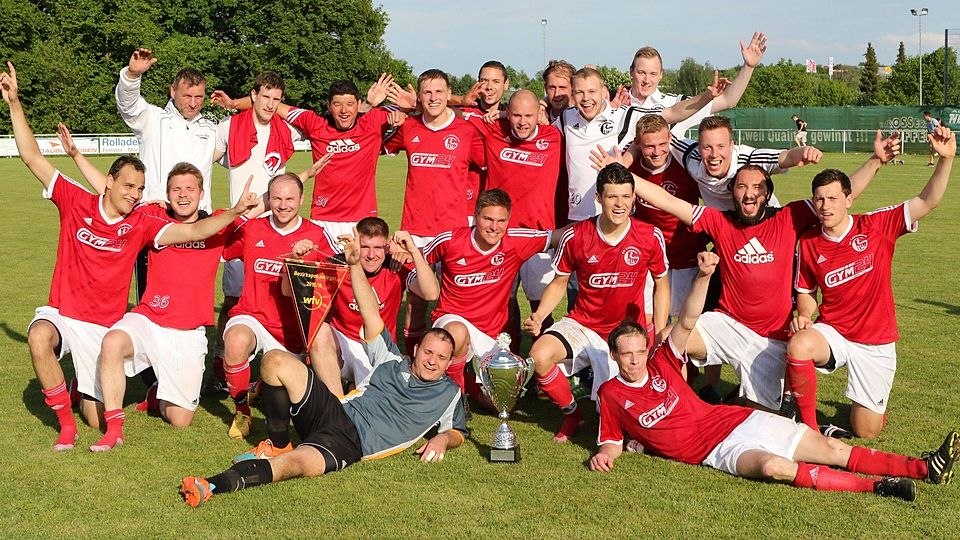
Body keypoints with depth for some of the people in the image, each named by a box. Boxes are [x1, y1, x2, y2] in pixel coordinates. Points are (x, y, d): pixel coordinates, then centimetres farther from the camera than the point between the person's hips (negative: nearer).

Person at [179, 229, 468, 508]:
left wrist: (443, 439, -4)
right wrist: (354, 265, 8)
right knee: (276, 360, -13)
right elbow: (373, 319, 16)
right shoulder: (394, 363, 20)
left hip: (352, 444, -5)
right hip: (335, 411, 5)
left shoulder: (449, 393, 15)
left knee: (299, 462, -38)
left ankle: (214, 486, -48)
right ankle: (278, 444, 0)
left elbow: (458, 432, 23)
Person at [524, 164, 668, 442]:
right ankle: (571, 414, 1)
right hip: (583, 324, 1)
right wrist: (538, 317, -13)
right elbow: (559, 283, 5)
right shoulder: (575, 237, -9)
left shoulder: (650, 237, -10)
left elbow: (661, 283, 5)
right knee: (539, 356, -29)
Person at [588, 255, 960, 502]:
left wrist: (703, 276, -18)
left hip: (741, 421, 5)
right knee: (773, 466, -35)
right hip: (716, 450, -4)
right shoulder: (612, 395, -2)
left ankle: (926, 468, -6)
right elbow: (613, 441, 5)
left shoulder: (661, 365, 3)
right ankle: (875, 486, -36)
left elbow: (687, 322, -3)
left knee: (833, 450, -3)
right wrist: (604, 455, -19)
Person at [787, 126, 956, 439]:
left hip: (876, 342, -1)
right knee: (798, 346, -37)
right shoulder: (808, 243, -3)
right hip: (832, 333, 1)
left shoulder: (877, 225, -10)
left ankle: (870, 402, 41)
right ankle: (809, 425, -15)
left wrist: (945, 159, -29)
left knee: (867, 432, 2)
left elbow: (928, 201, -16)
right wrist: (804, 316, -11)